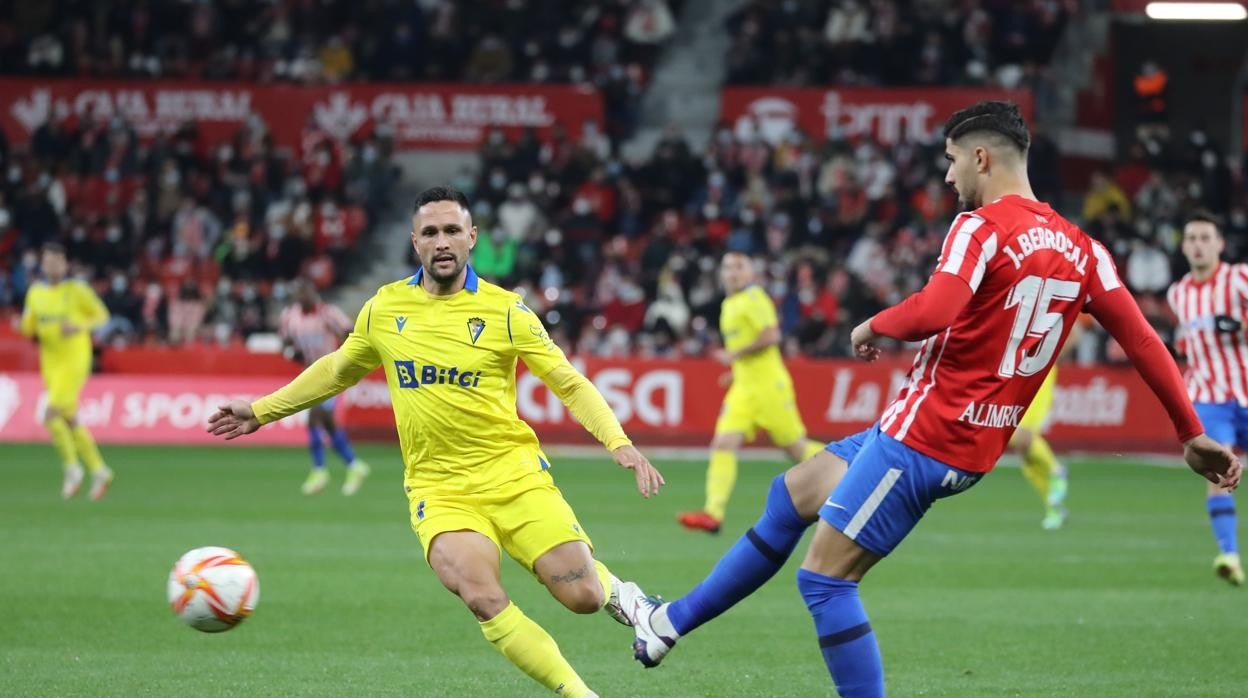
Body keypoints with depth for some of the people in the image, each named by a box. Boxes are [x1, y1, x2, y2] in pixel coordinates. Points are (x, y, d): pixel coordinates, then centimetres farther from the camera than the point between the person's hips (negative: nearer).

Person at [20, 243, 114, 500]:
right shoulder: (35, 292, 7)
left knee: (51, 415, -17)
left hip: (74, 361, -6)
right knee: (70, 421, 9)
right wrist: (29, 329, -8)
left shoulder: (77, 290, -8)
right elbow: (28, 326, 16)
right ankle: (99, 471, 22)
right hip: (50, 363, 6)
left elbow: (102, 315, 1)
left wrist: (79, 326, -16)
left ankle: (72, 468, 0)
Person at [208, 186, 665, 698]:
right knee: (483, 600, -26)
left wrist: (620, 444, -14)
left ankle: (612, 588, 29)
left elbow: (570, 385, 0)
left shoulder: (505, 310, -3)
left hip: (514, 476, -1)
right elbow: (336, 371, 24)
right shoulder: (383, 309, 5)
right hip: (439, 489, 1)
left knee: (582, 596, -11)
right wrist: (261, 411, 26)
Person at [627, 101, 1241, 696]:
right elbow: (1142, 340, 5)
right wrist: (1193, 435, 8)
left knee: (825, 579, -4)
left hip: (922, 439, -9)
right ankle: (673, 622, 29)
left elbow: (934, 312, -30)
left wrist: (874, 326, -9)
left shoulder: (982, 227, -14)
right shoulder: (1080, 248, 8)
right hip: (975, 449, 9)